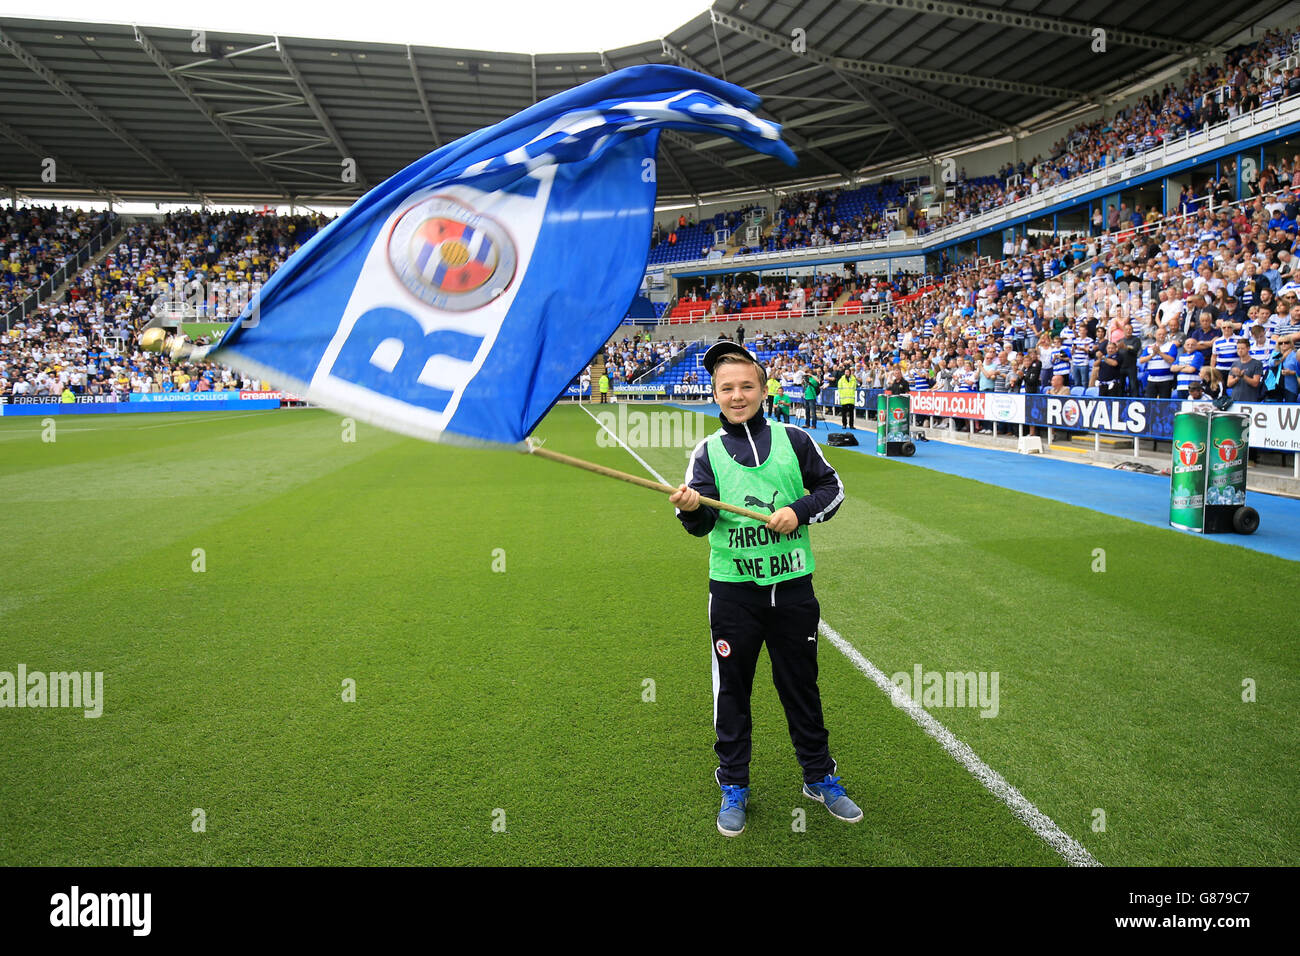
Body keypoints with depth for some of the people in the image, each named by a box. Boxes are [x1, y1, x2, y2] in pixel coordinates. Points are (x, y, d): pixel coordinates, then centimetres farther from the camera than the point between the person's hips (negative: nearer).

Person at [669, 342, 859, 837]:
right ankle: (734, 786, 27)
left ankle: (820, 777, 33)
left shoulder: (793, 439, 1)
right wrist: (691, 508, -34)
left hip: (792, 585, 0)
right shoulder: (707, 452, -1)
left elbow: (832, 487, 8)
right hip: (733, 590, 0)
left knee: (801, 685, 13)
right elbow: (703, 523, -11)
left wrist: (800, 511, -10)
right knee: (732, 689, 10)